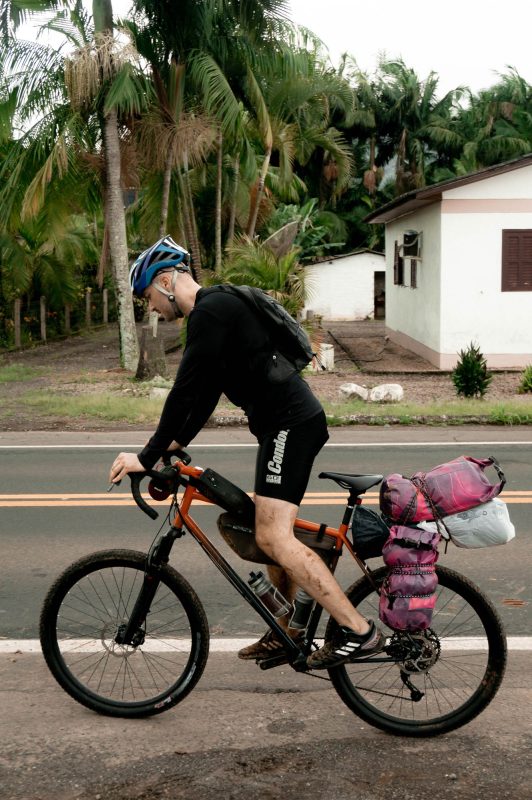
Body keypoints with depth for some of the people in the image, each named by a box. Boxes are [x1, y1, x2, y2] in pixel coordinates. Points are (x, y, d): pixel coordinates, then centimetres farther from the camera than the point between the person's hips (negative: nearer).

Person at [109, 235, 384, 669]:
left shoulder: (210, 311, -12)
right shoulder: (219, 308, 21)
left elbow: (186, 392, -17)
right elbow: (206, 391, 25)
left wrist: (148, 456, -13)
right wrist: (178, 442, 20)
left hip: (291, 424, -11)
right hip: (292, 422, 11)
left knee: (273, 537, -15)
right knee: (272, 532, 16)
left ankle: (359, 630, -15)